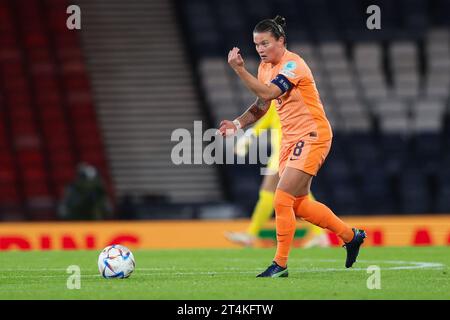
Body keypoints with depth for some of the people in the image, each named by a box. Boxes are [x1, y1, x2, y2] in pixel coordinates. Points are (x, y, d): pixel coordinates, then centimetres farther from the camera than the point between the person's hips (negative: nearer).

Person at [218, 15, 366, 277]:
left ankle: (280, 264, -4)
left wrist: (240, 70, -35)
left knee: (282, 199, -14)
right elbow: (261, 105, 18)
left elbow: (267, 94, -33)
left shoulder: (293, 64, -19)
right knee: (298, 205, 12)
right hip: (290, 139, 9)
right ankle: (351, 236, 29)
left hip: (312, 136, -9)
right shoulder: (265, 67, 8)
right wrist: (238, 123, 2)